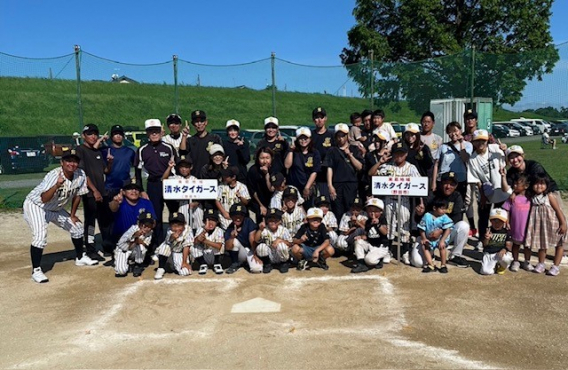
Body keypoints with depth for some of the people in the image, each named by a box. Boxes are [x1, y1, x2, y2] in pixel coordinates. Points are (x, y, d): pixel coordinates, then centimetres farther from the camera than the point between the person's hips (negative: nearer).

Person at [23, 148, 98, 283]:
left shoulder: (81, 175, -14)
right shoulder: (53, 175, -32)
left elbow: (77, 195, 1)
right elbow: (44, 199, -45)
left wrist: (72, 215, 5)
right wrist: (57, 185, -59)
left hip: (56, 209, 7)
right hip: (36, 206, -7)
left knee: (77, 227, 12)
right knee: (40, 236, -25)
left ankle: (80, 258, 32)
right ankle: (36, 270, -12)